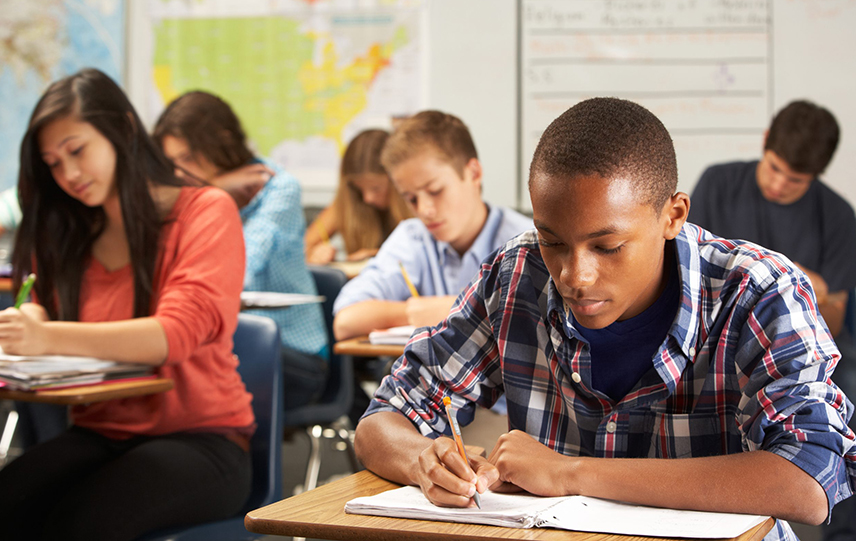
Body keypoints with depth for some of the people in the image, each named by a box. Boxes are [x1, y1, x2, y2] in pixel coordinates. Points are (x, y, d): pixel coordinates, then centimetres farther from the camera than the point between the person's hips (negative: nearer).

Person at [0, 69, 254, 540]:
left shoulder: (206, 212, -3)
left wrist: (49, 338, -29)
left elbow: (181, 332, -18)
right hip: (100, 435, 4)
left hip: (200, 438, -4)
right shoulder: (68, 236, 14)